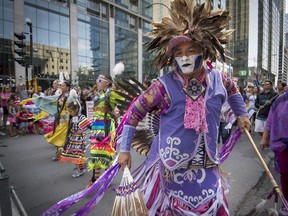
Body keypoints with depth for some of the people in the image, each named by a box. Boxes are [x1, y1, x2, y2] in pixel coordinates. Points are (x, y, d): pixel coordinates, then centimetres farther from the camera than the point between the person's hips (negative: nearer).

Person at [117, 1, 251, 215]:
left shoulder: (218, 80, -4)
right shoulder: (164, 86, -18)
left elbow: (232, 90, 21)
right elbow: (134, 113, -10)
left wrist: (242, 114, 25)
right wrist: (125, 149, -7)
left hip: (207, 167, 4)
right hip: (172, 167, -3)